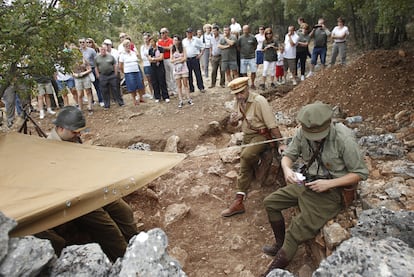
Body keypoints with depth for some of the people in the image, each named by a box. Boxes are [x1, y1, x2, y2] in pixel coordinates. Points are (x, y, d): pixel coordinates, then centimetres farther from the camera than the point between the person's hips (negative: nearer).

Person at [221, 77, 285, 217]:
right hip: (247, 136, 8)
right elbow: (234, 124, 14)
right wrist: (232, 120, -11)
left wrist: (281, 143, -23)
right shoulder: (238, 102, 3)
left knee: (245, 156, -32)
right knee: (248, 166, 7)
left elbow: (272, 124, -20)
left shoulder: (259, 101, -20)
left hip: (262, 135, -8)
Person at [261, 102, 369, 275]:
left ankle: (276, 269, 9)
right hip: (307, 182, 7)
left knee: (298, 232, -13)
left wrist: (329, 183, -24)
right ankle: (280, 244, 25)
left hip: (331, 190, -6)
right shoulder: (302, 132, -11)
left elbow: (361, 173, -15)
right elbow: (288, 155, 3)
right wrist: (287, 169, -21)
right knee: (270, 202, 6)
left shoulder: (344, 139, -25)